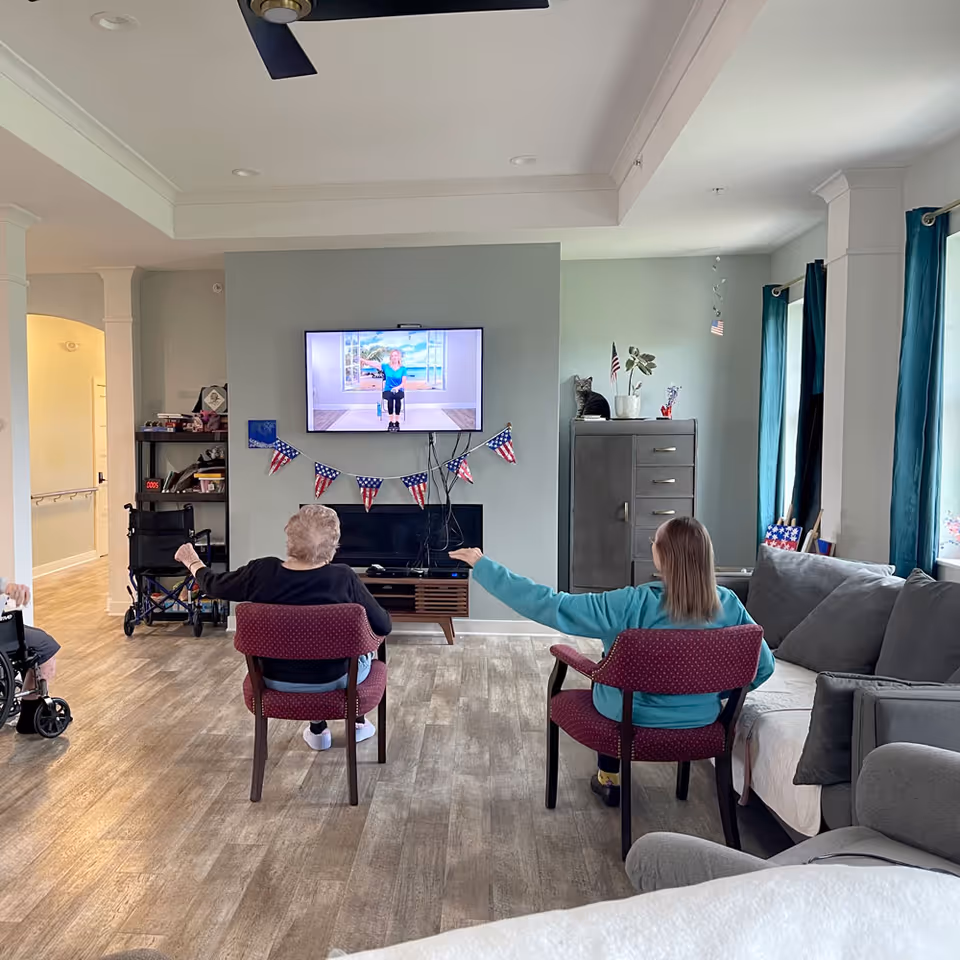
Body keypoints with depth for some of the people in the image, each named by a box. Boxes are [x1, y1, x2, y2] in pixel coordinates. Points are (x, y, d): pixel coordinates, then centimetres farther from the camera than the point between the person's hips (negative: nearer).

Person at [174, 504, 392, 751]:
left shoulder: (261, 571, -18)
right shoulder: (343, 578, -25)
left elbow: (213, 585, 1)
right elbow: (383, 626, -16)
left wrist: (192, 561, 22)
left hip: (276, 679, 3)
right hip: (331, 680, -3)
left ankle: (318, 730, 44)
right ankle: (358, 723, 43)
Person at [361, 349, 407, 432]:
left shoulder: (403, 369, 2)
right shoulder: (386, 366, 4)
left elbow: (404, 382, -5)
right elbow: (373, 363, -3)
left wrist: (397, 387, -25)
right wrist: (362, 359, -14)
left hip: (398, 390, 0)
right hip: (388, 390, 0)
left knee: (397, 398, -36)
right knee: (390, 399, -35)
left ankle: (397, 422, -28)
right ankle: (391, 422, -28)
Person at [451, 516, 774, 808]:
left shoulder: (635, 604, -30)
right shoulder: (728, 605, -17)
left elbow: (548, 605, -31)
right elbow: (764, 665, -5)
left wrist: (482, 565, -25)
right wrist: (715, 691, 12)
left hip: (633, 717, -4)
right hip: (702, 719, 4)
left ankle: (609, 778, 41)